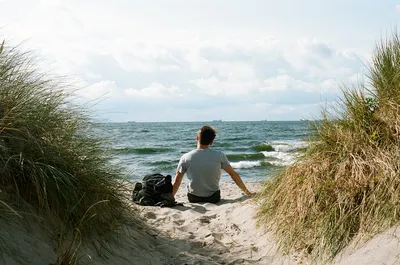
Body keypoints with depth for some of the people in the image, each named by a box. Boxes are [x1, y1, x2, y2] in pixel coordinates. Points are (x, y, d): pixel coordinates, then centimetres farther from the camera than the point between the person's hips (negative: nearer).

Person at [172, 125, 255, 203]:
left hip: (193, 199, 0)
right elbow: (233, 174, -2)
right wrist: (247, 192, 9)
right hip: (213, 198, 0)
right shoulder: (219, 155, -10)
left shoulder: (186, 158, -10)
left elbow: (177, 181, -3)